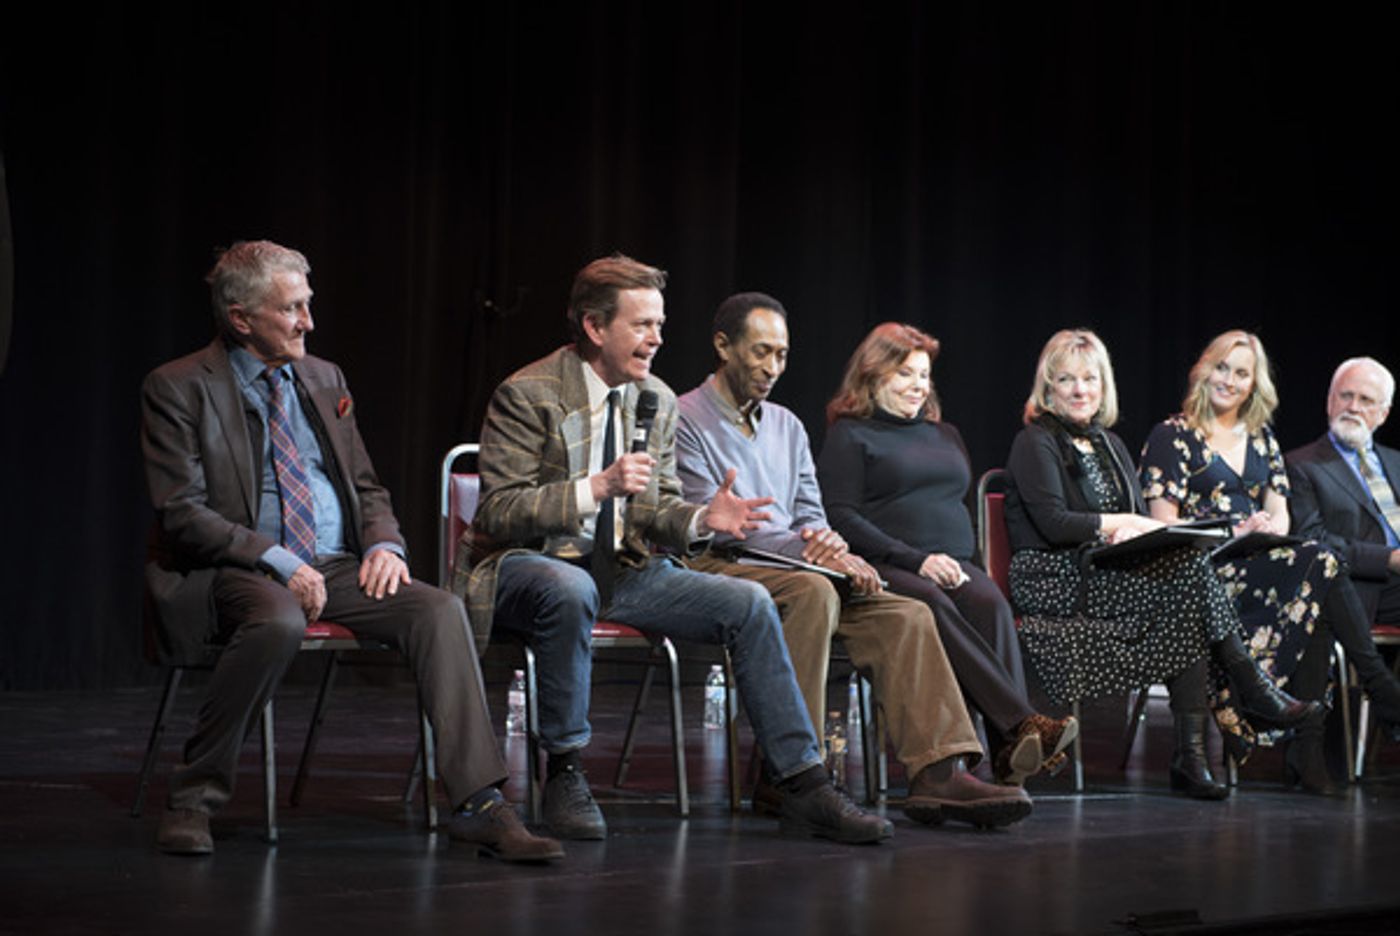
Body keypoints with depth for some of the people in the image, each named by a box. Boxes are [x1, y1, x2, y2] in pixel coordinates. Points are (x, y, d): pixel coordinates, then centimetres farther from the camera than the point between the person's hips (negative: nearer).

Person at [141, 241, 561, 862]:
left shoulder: (325, 380, 16)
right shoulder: (177, 389, -2)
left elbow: (366, 487, 21)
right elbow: (180, 512, -10)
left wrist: (385, 543, -2)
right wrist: (278, 560, -20)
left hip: (338, 566, 5)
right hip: (237, 572, -5)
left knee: (441, 610, -21)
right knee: (278, 623, -39)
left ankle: (480, 805, -24)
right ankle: (194, 797, -20)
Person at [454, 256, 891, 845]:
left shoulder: (657, 401, 8)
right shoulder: (527, 395, -12)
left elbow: (657, 508, 14)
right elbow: (497, 513, -16)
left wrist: (701, 519, -10)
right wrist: (596, 487, -28)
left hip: (621, 569, 6)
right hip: (529, 564, -6)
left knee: (749, 604, -10)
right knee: (570, 590, -41)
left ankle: (805, 788, -6)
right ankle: (563, 772, -22)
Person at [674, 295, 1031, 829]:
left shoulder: (787, 426, 24)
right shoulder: (685, 420, -1)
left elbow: (811, 520, 19)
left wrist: (836, 554, -6)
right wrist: (799, 548, -20)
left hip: (786, 570, 7)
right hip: (716, 571, -7)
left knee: (906, 615, -16)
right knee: (812, 592, -37)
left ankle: (937, 773, -29)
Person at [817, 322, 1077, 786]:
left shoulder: (944, 435, 29)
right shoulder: (849, 435, 10)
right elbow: (840, 516, -3)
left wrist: (959, 564, 3)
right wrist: (915, 560, -14)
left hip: (953, 566, 4)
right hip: (884, 569, -4)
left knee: (989, 603, -30)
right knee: (932, 607, -37)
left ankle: (1010, 751, -45)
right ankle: (1021, 722, -48)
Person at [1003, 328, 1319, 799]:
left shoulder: (1109, 444, 22)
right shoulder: (1035, 443, -1)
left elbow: (1142, 517, 15)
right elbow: (1053, 524, -13)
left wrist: (1132, 530, -8)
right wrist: (1119, 523, -7)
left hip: (1107, 573, 7)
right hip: (1052, 581, -7)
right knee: (1189, 568, -25)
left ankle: (1191, 756, -29)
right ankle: (1252, 691, -18)